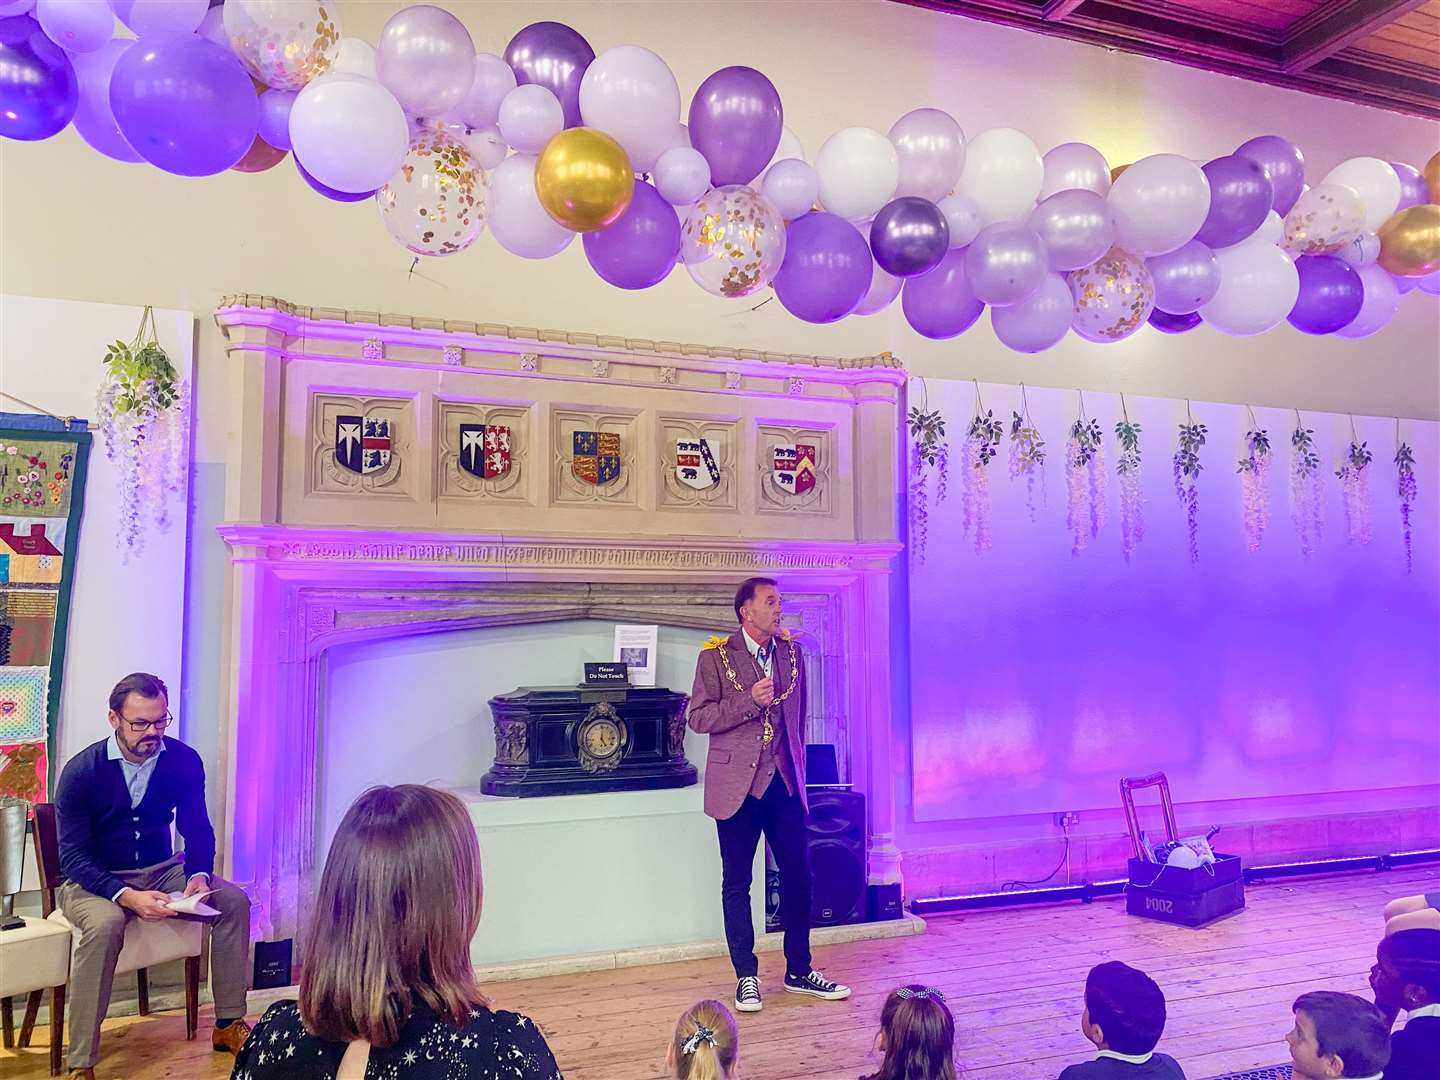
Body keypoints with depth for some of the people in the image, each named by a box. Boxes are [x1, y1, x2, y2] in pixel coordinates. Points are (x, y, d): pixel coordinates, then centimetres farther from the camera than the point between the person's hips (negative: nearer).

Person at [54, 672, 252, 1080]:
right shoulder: (81, 771, -16)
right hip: (93, 880, -4)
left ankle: (229, 1025, -5)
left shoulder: (184, 760, -7)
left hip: (160, 871, 4)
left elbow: (198, 830, 1)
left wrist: (199, 874, -21)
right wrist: (126, 896, -34)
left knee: (234, 901, -16)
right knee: (105, 923, -36)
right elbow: (73, 855, -17)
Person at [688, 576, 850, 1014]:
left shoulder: (791, 652, 8)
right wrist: (750, 701, -20)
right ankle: (746, 976, 19)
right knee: (737, 883, 5)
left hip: (784, 781, 4)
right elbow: (698, 718, -9)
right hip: (738, 784, -4)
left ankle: (799, 970, 24)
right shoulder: (715, 656, -5)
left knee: (798, 876, 8)